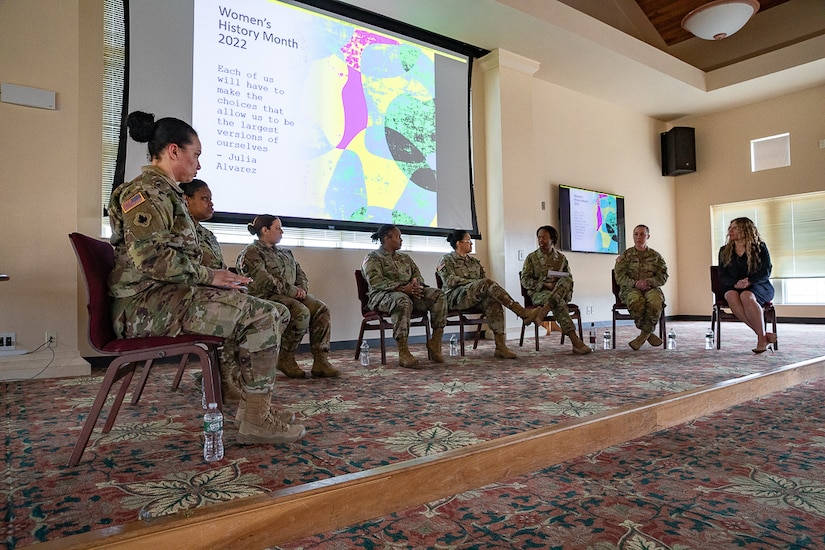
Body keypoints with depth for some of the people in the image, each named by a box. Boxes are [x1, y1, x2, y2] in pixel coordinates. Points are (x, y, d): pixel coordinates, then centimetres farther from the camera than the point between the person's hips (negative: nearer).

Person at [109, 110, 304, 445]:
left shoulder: (164, 192, 23)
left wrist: (212, 276, 9)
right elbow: (150, 257, -23)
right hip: (145, 303, -10)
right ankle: (257, 420, -14)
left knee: (270, 312, 5)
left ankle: (257, 402, 6)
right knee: (261, 315, -20)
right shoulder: (145, 191, -9)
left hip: (167, 294, 10)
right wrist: (209, 275, -16)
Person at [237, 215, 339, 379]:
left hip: (292, 296, 8)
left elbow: (300, 273, 24)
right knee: (301, 312, -34)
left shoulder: (285, 253, 26)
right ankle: (285, 359, -17)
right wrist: (291, 291, -17)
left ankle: (320, 361, -22)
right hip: (266, 297, -8)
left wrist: (302, 289, 0)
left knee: (321, 309, -18)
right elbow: (263, 281, -15)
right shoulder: (251, 253, -1)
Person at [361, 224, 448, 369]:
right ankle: (403, 353, -42)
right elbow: (375, 281, -13)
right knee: (403, 301, -41)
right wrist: (401, 288, -24)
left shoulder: (405, 258, 27)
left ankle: (435, 342, -16)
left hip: (409, 291, 7)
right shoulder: (372, 258, 4)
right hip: (382, 294, -6)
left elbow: (417, 274, 17)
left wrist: (416, 283, -10)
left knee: (438, 295, -16)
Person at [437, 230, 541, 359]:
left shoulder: (474, 261, 27)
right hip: (456, 298, -6)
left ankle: (501, 347, -39)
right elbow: (450, 281, -8)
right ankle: (524, 313, -37)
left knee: (493, 302, -31)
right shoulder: (447, 260, 8)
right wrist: (474, 282, -14)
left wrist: (482, 286, -4)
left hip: (476, 297, 6)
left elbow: (484, 277, 21)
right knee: (486, 283, -32)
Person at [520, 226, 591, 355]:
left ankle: (545, 309, -49)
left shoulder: (561, 258, 16)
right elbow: (525, 280, 0)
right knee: (559, 304, -37)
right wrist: (545, 285, -15)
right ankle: (575, 341, -50)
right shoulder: (531, 257, 8)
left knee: (566, 280, -34)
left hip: (561, 292, 2)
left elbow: (569, 278, 17)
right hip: (538, 293, -2)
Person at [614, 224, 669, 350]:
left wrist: (648, 282, -13)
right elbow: (619, 277, 2)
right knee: (636, 301, -38)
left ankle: (644, 334, -20)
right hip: (630, 288, -1)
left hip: (651, 288, 1)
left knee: (655, 302, -36)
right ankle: (649, 333, -19)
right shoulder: (625, 255, 12)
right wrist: (634, 283, -16)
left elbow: (663, 277, 7)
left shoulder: (655, 256, 16)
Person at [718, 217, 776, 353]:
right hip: (733, 288, 2)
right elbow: (722, 276, 4)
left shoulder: (760, 248, 3)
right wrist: (735, 284, -18)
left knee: (746, 296, -38)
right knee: (730, 296, -35)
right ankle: (764, 335, -34)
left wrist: (749, 282, -24)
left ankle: (762, 337, -31)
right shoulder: (724, 251, 11)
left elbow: (765, 273, -5)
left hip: (759, 287, -2)